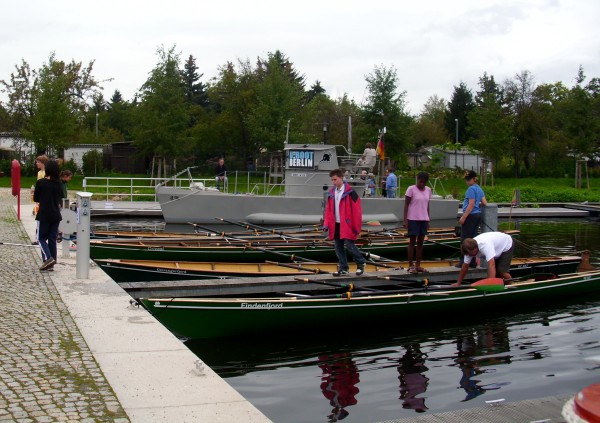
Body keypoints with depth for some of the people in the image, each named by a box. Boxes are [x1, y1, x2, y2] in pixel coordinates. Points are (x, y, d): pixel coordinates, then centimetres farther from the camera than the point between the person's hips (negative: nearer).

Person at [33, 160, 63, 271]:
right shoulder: (58, 184, 3)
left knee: (41, 238, 7)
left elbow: (35, 199, 0)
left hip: (44, 215, -4)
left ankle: (48, 258, -14)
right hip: (56, 215, 4)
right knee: (52, 239, 10)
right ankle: (51, 264, 10)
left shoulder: (41, 182, -10)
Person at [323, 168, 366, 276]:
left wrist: (356, 226, -13)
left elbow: (356, 210, -11)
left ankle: (360, 263, 14)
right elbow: (328, 209, 12)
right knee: (338, 248, 9)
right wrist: (326, 224, 4)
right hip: (335, 225, 6)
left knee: (349, 245, -8)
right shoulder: (331, 192, 8)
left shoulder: (350, 192, -11)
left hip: (347, 224, -6)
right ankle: (343, 268, 18)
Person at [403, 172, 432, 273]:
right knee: (412, 242, 0)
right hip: (413, 219, -5)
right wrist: (405, 220, -12)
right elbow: (406, 205, -8)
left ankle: (418, 265, 15)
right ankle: (410, 265, 5)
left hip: (424, 219, 5)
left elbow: (427, 205, 14)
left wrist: (428, 219, 12)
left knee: (420, 242, 8)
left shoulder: (428, 190, 8)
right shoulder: (411, 189, -8)